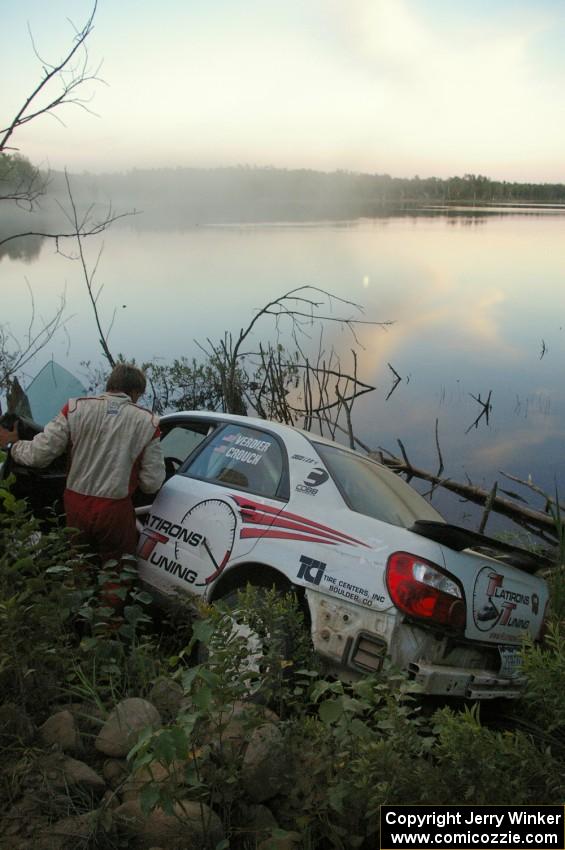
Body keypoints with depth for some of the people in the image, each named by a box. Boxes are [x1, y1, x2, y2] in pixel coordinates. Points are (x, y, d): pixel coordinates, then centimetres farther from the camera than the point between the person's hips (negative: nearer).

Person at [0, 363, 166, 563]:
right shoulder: (147, 421, -6)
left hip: (76, 506, 2)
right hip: (115, 511, -2)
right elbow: (152, 483, -5)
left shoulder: (76, 408, -5)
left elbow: (39, 454, -6)